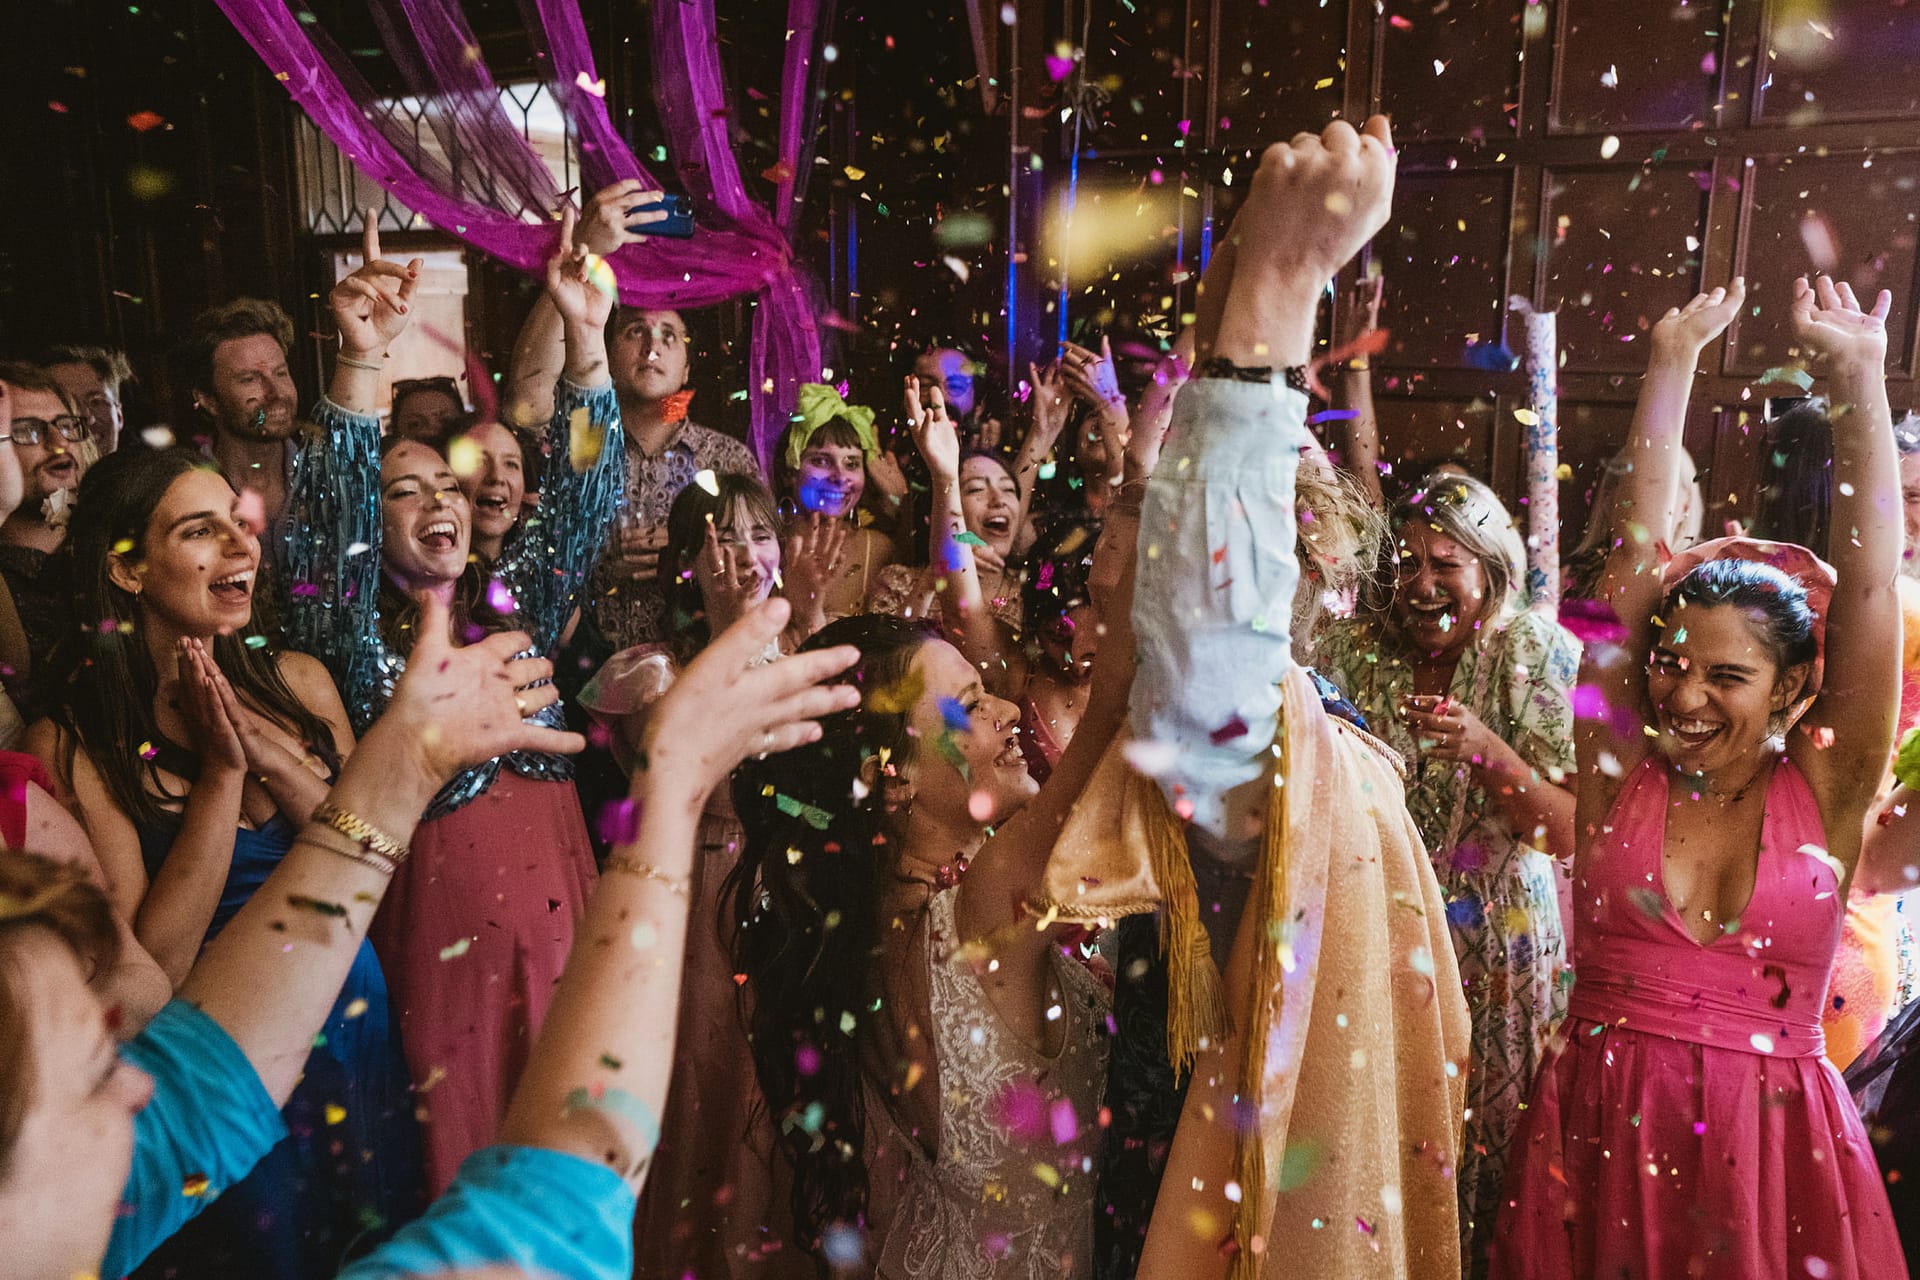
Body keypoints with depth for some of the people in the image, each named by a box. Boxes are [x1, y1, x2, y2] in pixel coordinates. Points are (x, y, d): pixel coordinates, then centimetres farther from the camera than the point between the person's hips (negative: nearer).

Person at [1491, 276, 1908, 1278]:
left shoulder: (1825, 793, -3)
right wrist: (1673, 359, 0)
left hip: (1773, 1147, 0)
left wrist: (1860, 378, -5)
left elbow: (1867, 584, -7)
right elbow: (1641, 555, -2)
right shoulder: (1621, 764, -3)